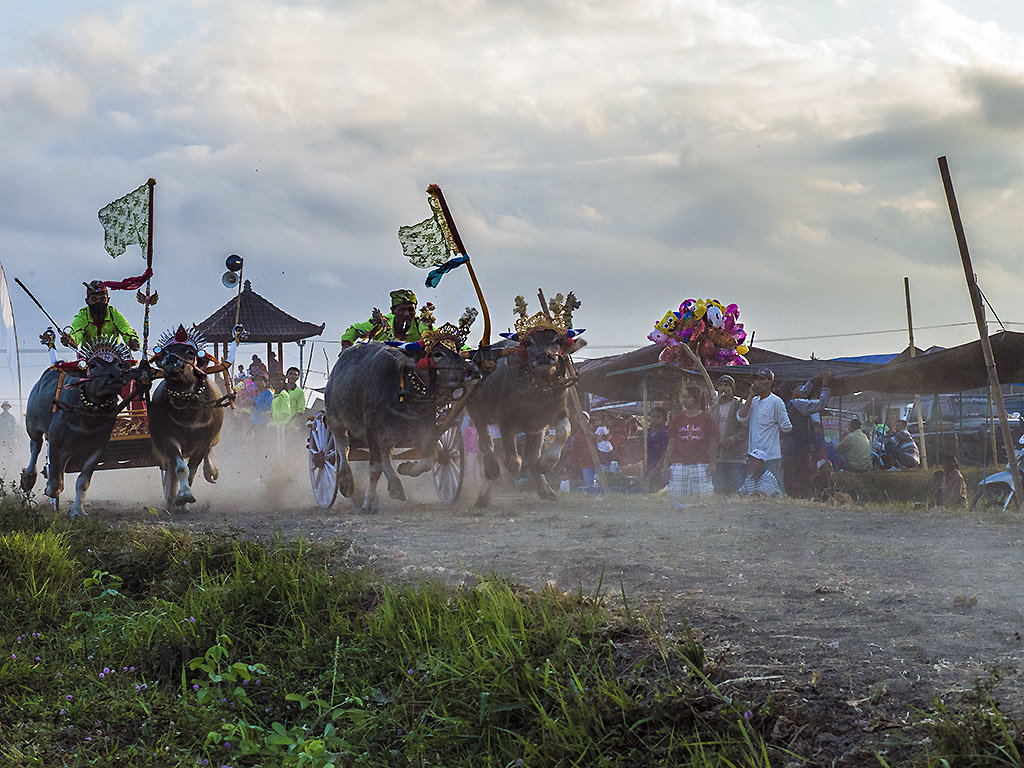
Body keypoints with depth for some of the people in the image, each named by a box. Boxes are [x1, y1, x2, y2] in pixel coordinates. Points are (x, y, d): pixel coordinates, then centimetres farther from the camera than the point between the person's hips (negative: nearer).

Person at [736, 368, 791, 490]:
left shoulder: (776, 402, -7)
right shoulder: (754, 401, 14)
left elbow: (786, 428, -4)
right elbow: (741, 418, 0)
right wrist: (751, 396, -1)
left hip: (771, 457, -7)